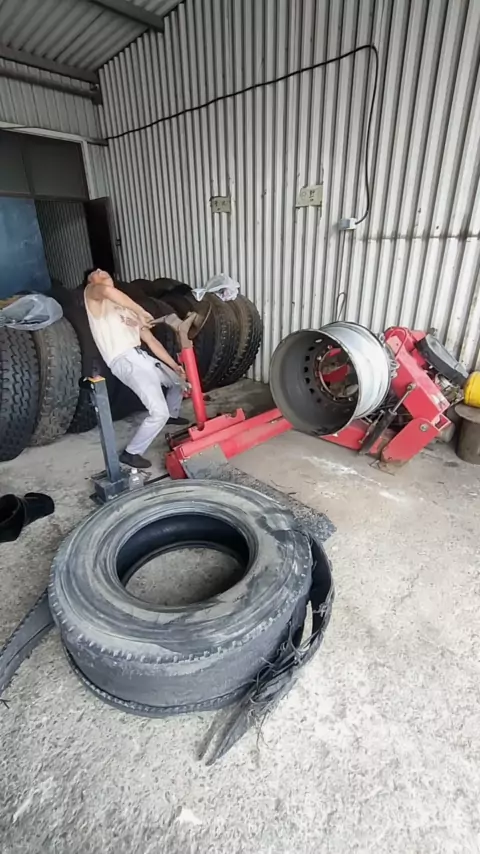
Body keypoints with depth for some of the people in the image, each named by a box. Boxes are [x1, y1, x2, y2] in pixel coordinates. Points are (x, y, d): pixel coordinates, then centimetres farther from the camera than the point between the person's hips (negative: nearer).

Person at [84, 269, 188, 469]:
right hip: (125, 361, -9)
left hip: (142, 357, 9)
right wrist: (140, 310, -17)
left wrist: (174, 365, 18)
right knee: (159, 412, -19)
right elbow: (107, 290, -24)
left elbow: (151, 341, 23)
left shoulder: (127, 310, 26)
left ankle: (172, 415, 54)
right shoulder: (91, 293, 4)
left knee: (178, 379, 30)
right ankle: (131, 453, 2)